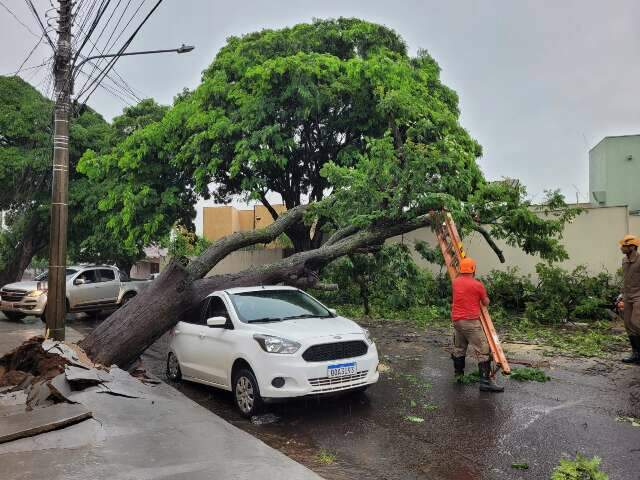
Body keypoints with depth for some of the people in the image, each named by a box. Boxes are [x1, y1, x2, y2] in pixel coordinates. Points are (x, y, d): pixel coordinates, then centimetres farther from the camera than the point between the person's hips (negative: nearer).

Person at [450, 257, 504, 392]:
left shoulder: (455, 282, 6)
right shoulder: (478, 285, -9)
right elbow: (486, 303, 5)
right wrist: (484, 297, 25)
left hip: (456, 320, 7)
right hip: (471, 322, -7)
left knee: (459, 348, 21)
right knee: (483, 351, -5)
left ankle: (458, 374, 33)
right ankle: (485, 381, -9)